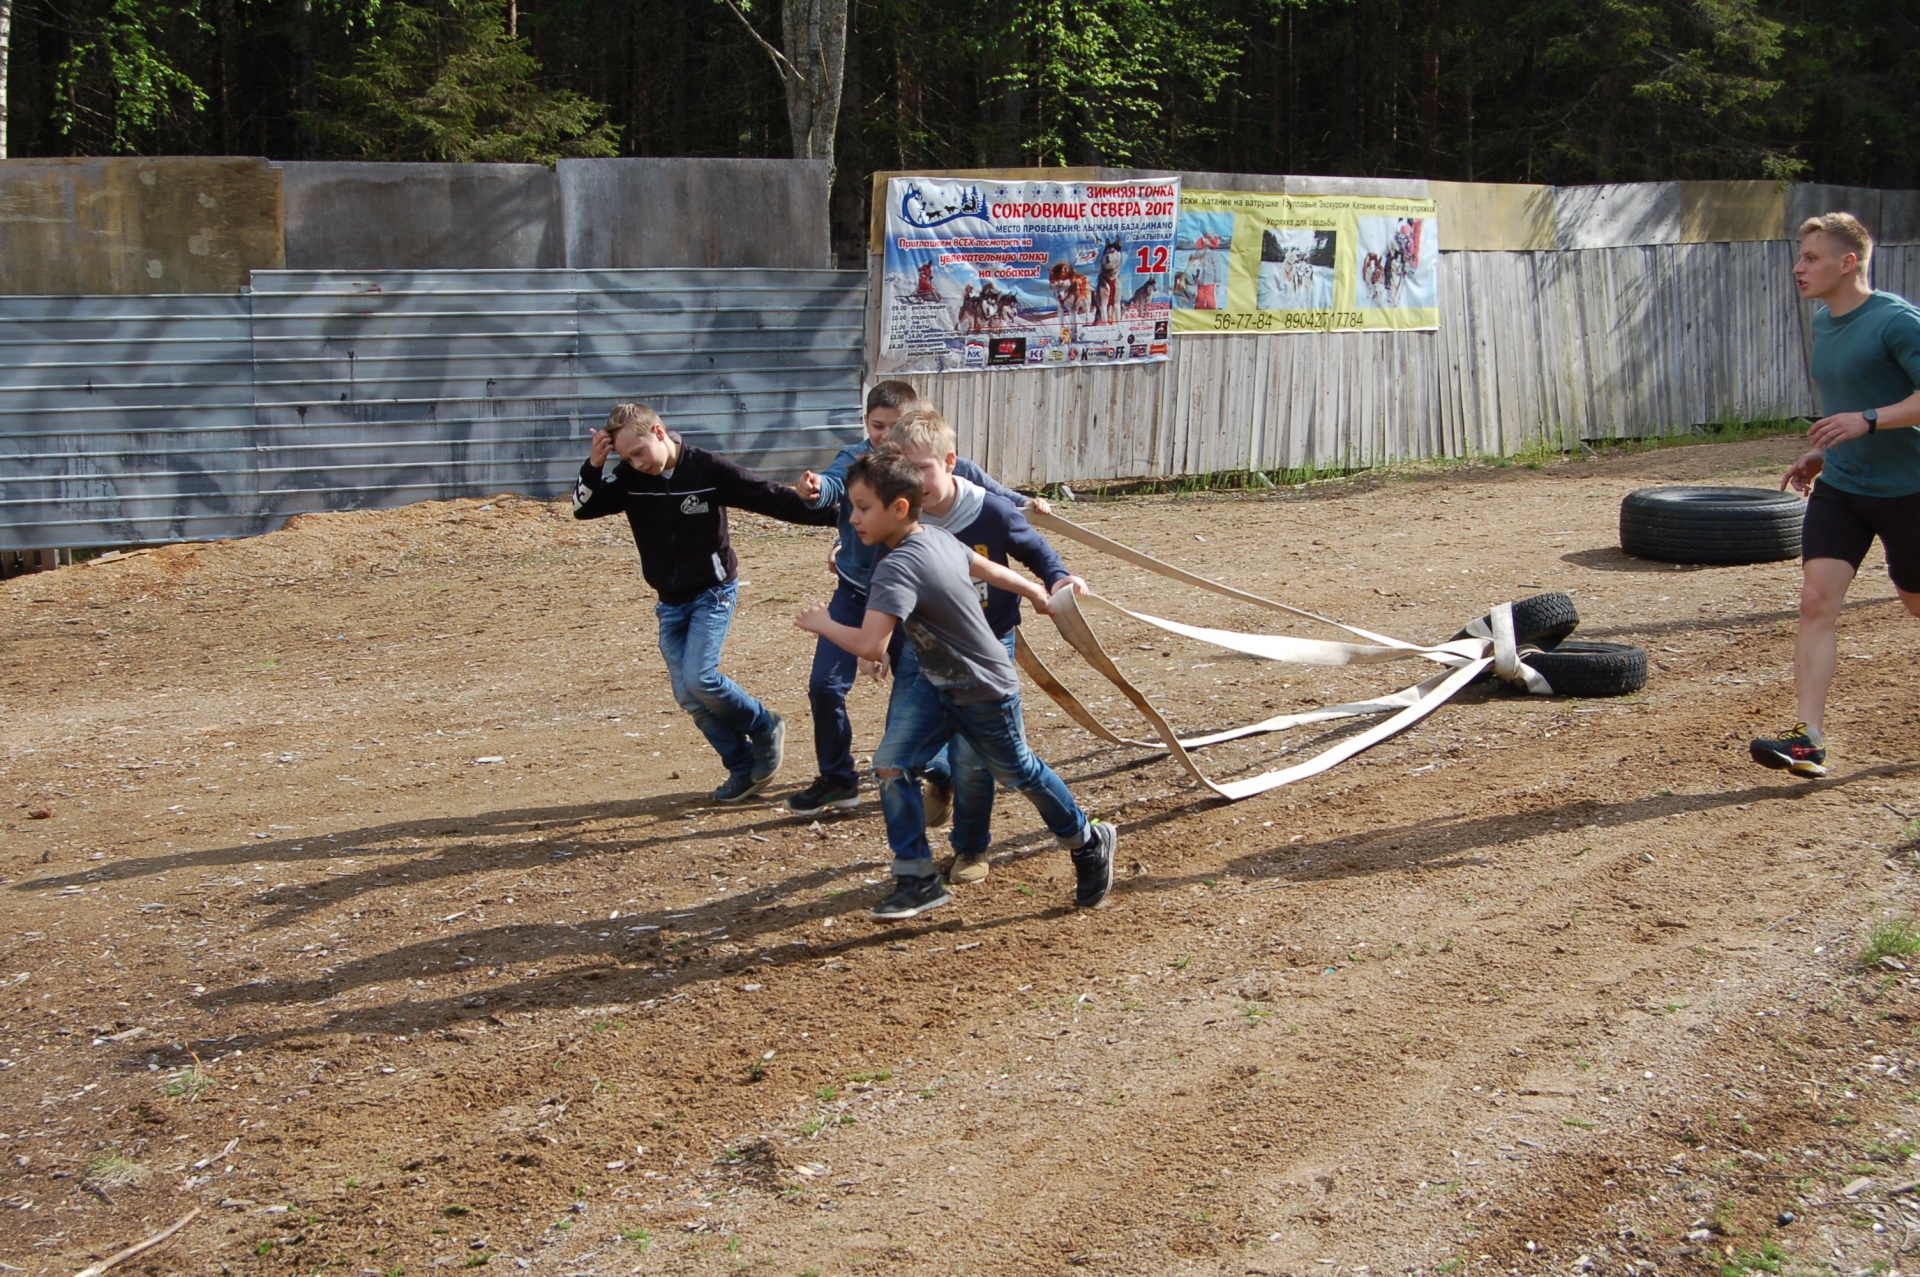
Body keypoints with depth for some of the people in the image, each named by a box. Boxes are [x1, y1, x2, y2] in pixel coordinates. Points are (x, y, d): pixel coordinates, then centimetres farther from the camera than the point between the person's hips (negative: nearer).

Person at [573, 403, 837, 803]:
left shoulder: (709, 469, -17)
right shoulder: (630, 478, -5)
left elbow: (772, 498, -14)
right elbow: (583, 508, 1)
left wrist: (833, 514, -17)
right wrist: (594, 467, -18)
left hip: (713, 592, -5)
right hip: (670, 601, 5)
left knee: (700, 678, -19)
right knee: (687, 695, 2)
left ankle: (765, 728, 6)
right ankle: (744, 768, 15)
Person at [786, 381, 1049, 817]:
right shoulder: (855, 459, -12)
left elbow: (973, 478, 8)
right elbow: (835, 484, -34)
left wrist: (1019, 502, 12)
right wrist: (816, 489, -56)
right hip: (854, 590, 1)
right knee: (825, 686, 0)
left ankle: (942, 776, 24)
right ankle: (836, 780, 18)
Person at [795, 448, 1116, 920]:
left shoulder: (897, 567, -34)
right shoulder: (939, 538, -7)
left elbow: (870, 645, -43)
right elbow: (990, 569, 10)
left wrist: (824, 624, -23)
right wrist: (1037, 593, 28)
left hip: (985, 694, -8)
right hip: (935, 682, 8)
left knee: (1018, 772, 14)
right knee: (891, 764, -5)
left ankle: (1090, 843, 39)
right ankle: (917, 880, 2)